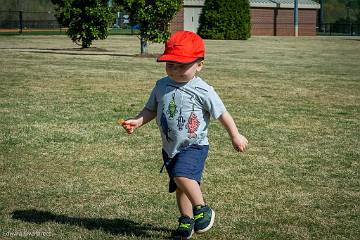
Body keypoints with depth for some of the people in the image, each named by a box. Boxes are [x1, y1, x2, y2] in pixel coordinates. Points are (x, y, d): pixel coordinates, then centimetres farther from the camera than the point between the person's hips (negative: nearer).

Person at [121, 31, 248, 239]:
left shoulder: (202, 90, -13)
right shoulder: (161, 86, 1)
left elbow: (222, 113, -8)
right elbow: (151, 110, 10)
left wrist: (235, 136, -6)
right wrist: (137, 122, -8)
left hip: (195, 146, -6)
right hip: (170, 148, 6)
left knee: (182, 175, -28)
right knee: (180, 187, 14)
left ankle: (202, 209, -10)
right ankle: (187, 220, 32)